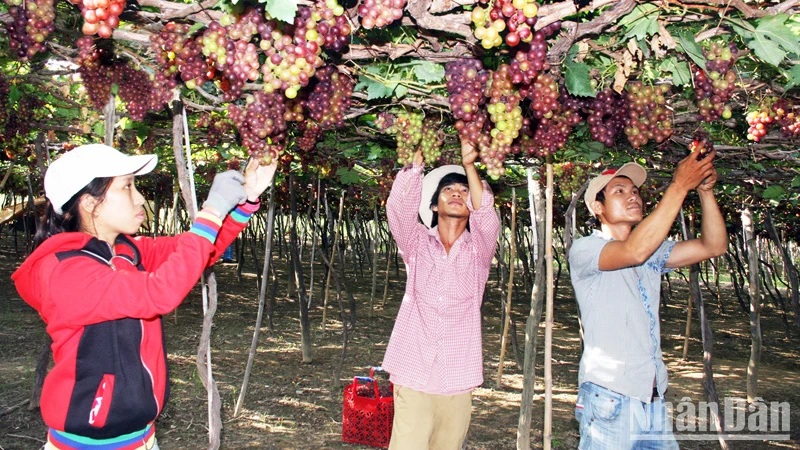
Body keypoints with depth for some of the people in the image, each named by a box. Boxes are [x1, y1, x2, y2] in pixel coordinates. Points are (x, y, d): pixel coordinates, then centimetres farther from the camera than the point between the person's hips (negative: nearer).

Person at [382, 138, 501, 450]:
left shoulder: (478, 250, 8)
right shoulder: (418, 244, 8)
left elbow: (486, 214, -12)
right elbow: (399, 208, -9)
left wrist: (470, 166, -22)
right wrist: (416, 163, -20)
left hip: (458, 380, 1)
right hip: (413, 377, -1)